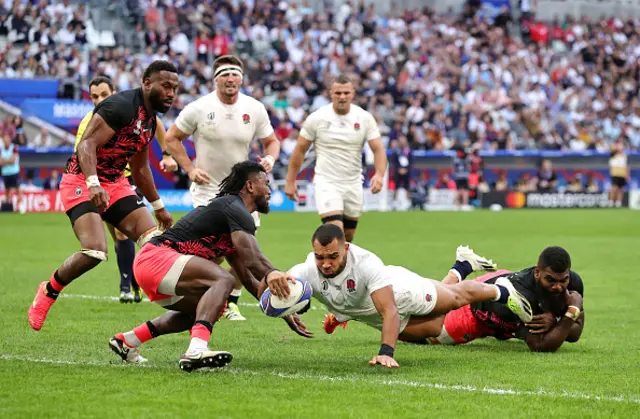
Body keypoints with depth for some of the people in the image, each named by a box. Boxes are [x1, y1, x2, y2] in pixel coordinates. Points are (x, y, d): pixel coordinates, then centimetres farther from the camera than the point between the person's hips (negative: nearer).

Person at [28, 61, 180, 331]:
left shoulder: (150, 120, 12)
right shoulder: (121, 106, -18)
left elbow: (140, 168, 25)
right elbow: (87, 144, -26)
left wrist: (158, 206, 28)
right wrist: (93, 184, -40)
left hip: (115, 184, 9)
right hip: (82, 182, -9)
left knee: (155, 241, -6)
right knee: (95, 252, -24)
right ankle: (48, 292, 1)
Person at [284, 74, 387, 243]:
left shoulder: (365, 118, -3)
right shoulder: (316, 118, -7)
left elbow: (378, 149, -7)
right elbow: (300, 150, 1)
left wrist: (379, 174, -26)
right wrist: (290, 181, 1)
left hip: (354, 184, 4)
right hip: (327, 183, -4)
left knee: (348, 238, 11)